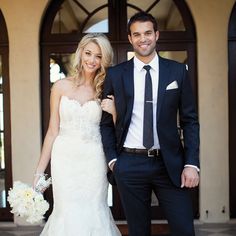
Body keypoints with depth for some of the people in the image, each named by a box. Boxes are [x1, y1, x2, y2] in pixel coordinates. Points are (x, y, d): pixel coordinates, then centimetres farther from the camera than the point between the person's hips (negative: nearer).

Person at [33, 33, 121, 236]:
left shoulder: (105, 91, 5)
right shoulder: (61, 87, 2)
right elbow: (53, 131, 3)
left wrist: (114, 111, -11)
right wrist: (40, 171, 2)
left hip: (94, 161, 1)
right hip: (65, 159, 0)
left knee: (93, 215, 2)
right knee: (68, 215, -2)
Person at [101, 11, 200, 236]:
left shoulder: (177, 71, 3)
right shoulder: (115, 74, 3)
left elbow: (189, 120, 3)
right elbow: (106, 121, 8)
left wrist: (192, 163, -4)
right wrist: (111, 158, -1)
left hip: (169, 163, 0)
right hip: (129, 165, 0)